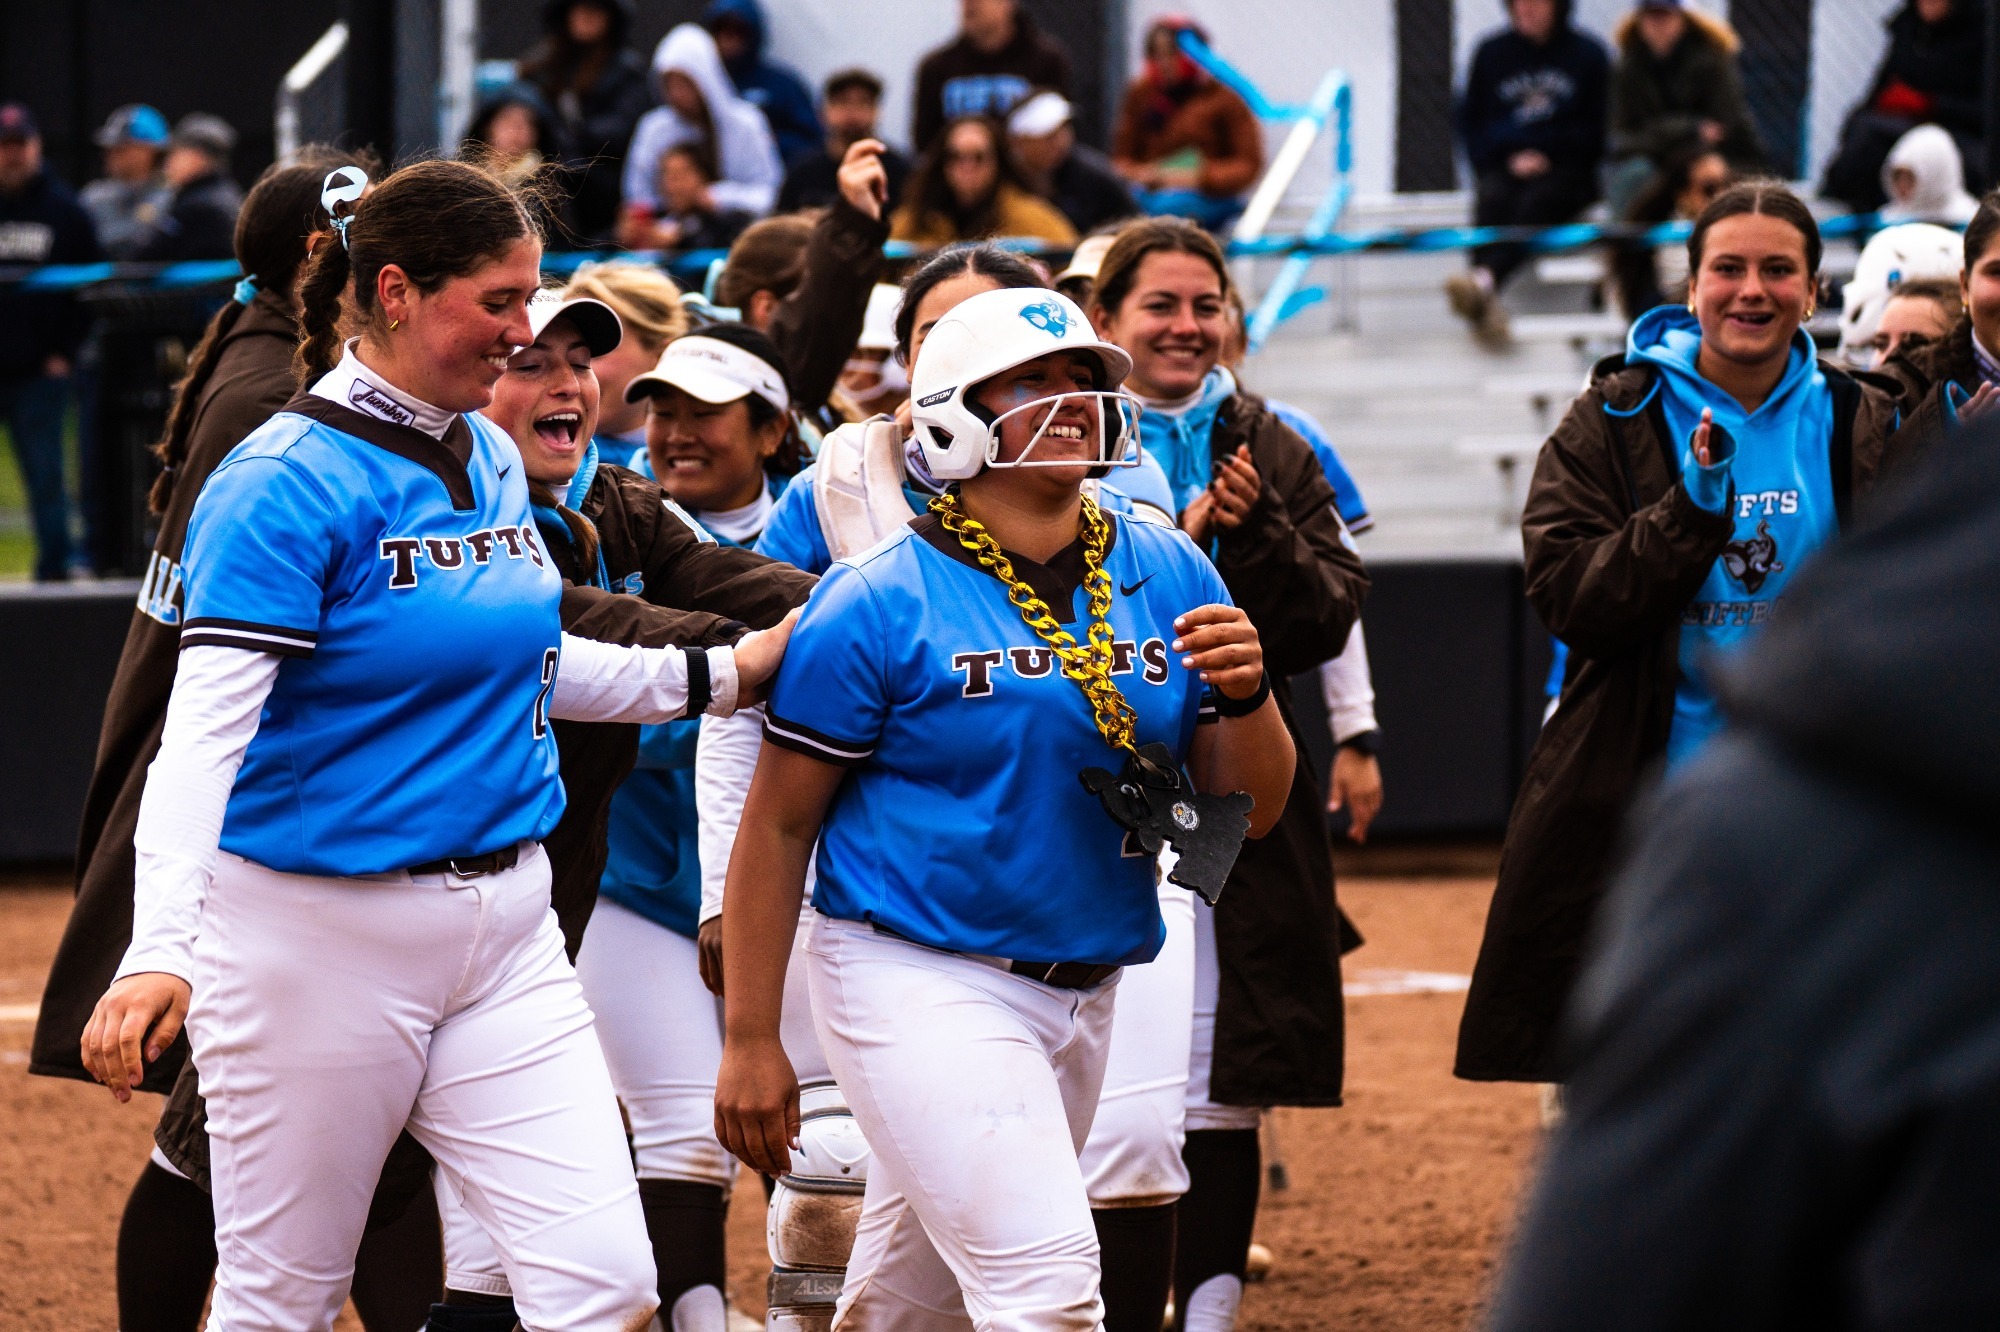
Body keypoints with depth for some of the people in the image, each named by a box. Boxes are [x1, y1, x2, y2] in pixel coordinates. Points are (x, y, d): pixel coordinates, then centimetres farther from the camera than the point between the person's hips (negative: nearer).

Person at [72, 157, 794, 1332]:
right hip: (318, 941, -7)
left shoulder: (492, 462, 9)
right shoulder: (287, 484, -15)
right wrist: (159, 951, -37)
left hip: (504, 928, 7)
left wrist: (716, 673, 18)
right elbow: (204, 730, -24)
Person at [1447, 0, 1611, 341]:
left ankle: (1484, 278, -60)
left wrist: (1545, 156, -6)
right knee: (1492, 199, -32)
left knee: (1536, 201, -35)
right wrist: (1508, 158, -1)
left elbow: (1596, 128, 7)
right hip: (1503, 167, 2)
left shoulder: (1588, 54, 8)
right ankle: (1485, 301, -52)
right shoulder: (1492, 53, 14)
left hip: (1565, 171, -2)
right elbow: (1470, 123, 18)